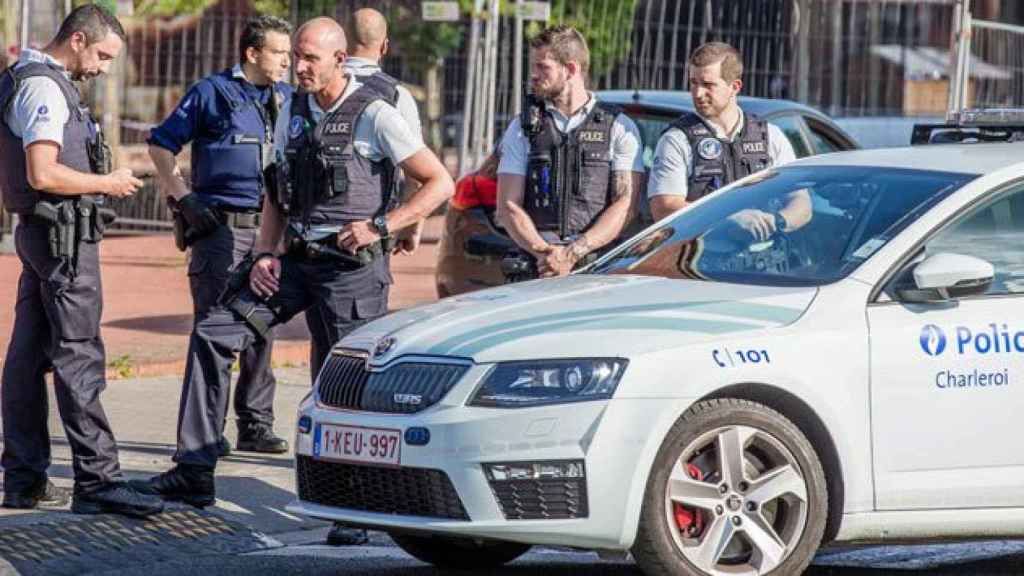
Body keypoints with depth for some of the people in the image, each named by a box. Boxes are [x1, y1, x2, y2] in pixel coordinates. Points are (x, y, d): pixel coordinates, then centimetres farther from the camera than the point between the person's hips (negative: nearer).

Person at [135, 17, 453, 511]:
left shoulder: (373, 116, -8)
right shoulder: (296, 111, 11)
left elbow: (439, 183, -9)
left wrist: (380, 226, -16)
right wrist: (265, 255, 6)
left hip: (351, 267, -7)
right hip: (297, 262, 7)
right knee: (213, 333, -4)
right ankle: (194, 473, -3)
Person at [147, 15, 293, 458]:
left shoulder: (286, 98, 13)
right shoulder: (212, 92, -3)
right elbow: (161, 143, 0)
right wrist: (181, 197, -9)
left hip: (269, 228, 6)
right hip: (221, 225, -6)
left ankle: (255, 425, 15)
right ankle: (202, 430, -2)